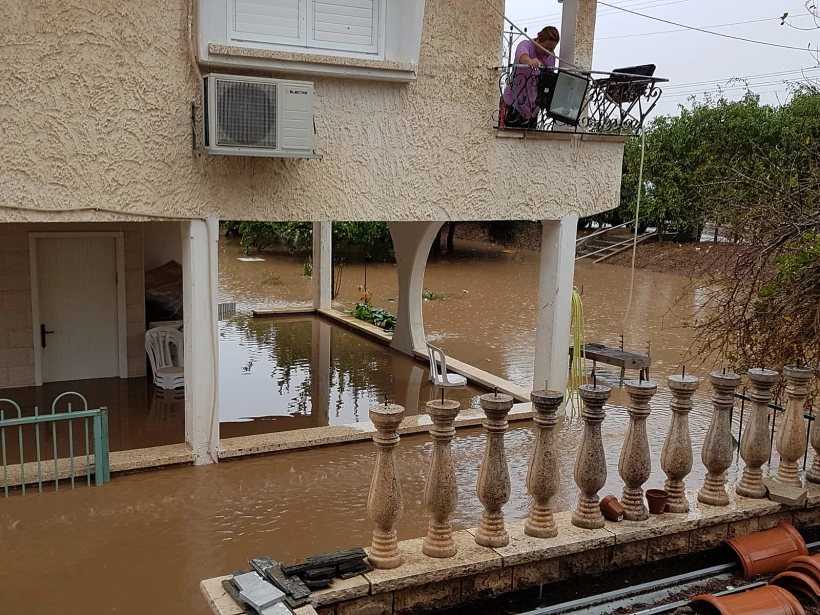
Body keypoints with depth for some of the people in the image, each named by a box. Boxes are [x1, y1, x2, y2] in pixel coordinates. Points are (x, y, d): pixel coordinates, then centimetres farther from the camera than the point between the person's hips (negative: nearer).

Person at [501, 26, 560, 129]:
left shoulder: (551, 57, 3)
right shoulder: (526, 45, -15)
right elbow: (521, 53, -41)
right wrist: (530, 61, -63)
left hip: (533, 107, 6)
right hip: (514, 103, -6)